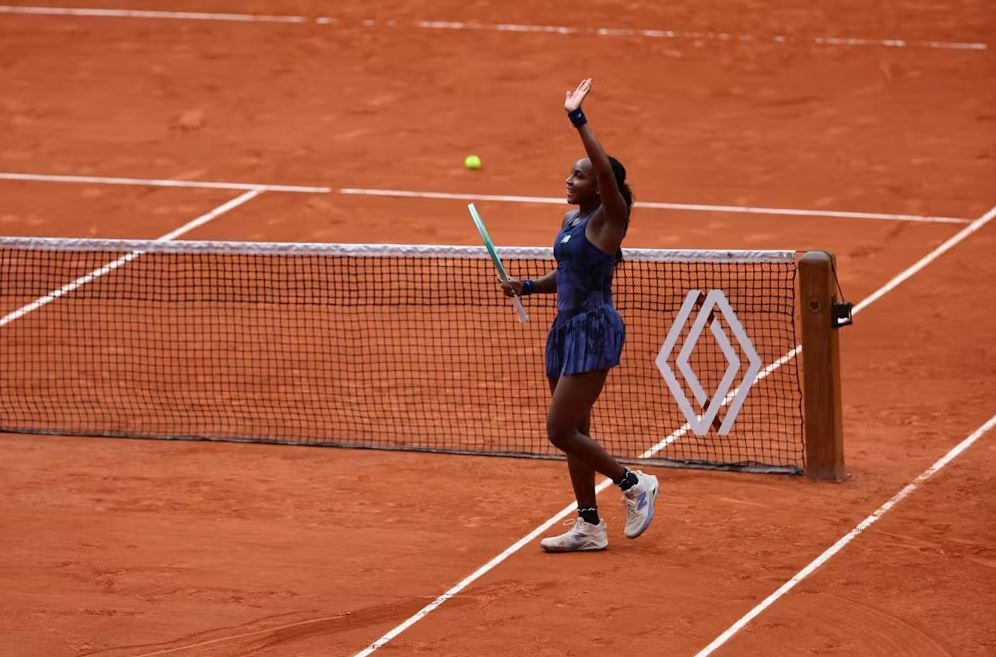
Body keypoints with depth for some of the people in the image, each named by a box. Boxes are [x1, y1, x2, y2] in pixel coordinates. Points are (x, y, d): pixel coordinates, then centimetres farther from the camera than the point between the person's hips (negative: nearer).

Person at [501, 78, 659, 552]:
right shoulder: (571, 220, 11)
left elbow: (605, 169, -31)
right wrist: (528, 286, 8)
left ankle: (634, 484, 7)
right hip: (566, 328, 9)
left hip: (594, 330, -9)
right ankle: (589, 526, 19)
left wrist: (578, 119, -34)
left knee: (561, 431, -10)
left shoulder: (608, 218, -12)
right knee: (573, 433, 11)